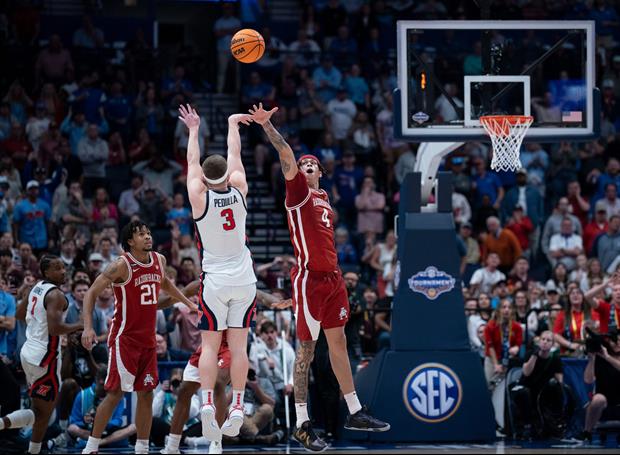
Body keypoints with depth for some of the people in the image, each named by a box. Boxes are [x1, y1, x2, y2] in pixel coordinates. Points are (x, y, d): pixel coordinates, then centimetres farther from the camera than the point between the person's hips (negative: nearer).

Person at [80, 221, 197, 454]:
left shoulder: (159, 260, 5)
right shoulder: (122, 265, -15)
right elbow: (91, 293, -14)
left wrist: (188, 303, 27)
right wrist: (88, 327, -24)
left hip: (148, 338, 7)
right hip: (124, 337, -7)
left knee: (146, 393, 6)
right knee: (115, 393, -8)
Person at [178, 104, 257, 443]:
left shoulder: (200, 197, -10)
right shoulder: (239, 190, -5)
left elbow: (191, 161, 5)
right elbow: (235, 154, 11)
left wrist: (194, 129, 18)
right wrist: (232, 124, 25)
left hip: (214, 280, -2)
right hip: (243, 279, 2)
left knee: (210, 345, -2)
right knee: (238, 344, 2)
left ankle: (207, 402, -16)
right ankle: (237, 406, -2)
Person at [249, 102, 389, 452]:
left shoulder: (323, 197, 17)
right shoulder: (298, 192, -3)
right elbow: (287, 157, -17)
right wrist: (267, 127, -30)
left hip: (333, 277, 8)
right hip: (310, 279, -8)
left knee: (339, 343, 13)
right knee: (307, 348, -6)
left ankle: (355, 412, 20)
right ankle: (303, 425, -5)